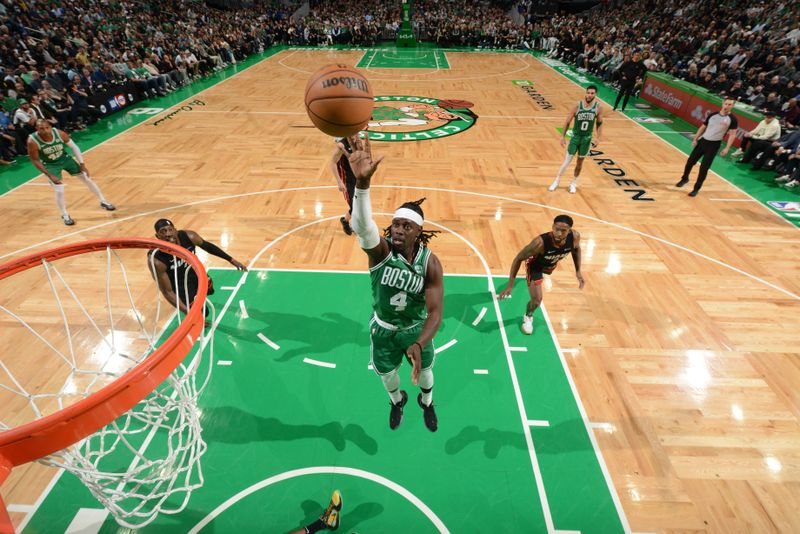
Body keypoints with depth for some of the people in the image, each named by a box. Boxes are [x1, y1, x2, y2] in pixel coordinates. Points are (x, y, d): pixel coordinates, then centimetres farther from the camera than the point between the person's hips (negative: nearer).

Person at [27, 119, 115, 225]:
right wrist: (50, 175, -20)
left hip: (65, 158, 3)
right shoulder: (32, 142, -29)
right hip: (50, 165, -2)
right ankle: (65, 216, 13)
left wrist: (82, 164, -9)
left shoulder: (60, 134, -24)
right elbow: (35, 160, -17)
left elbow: (74, 147, -7)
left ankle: (103, 202, 22)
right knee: (59, 191, -9)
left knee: (87, 178, 4)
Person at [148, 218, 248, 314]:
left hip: (194, 272, 4)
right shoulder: (156, 260, -35)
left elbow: (208, 246, -4)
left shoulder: (189, 236, -26)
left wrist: (231, 260, 3)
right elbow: (167, 291, -29)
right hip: (179, 283, -4)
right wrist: (186, 310, -38)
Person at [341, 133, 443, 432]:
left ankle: (426, 403, 63)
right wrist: (362, 181, -70)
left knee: (425, 371, 25)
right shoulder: (380, 249, -29)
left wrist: (419, 345, -47)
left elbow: (435, 312, -29)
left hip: (416, 330, 0)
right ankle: (397, 401, 63)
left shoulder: (430, 263, -26)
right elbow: (362, 226, -52)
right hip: (383, 329, 0)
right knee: (386, 374, 25)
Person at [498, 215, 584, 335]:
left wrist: (578, 271, -8)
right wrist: (510, 285, -36)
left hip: (551, 264, 5)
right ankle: (528, 316, 22)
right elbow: (518, 258, -34)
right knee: (537, 300, -14)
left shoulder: (575, 236, -33)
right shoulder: (541, 242, -46)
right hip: (535, 265, -5)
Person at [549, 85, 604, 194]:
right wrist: (563, 136, -6)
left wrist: (598, 138, -2)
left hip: (587, 139, 2)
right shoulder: (577, 106, -14)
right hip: (575, 137, -1)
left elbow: (600, 123, 4)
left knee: (580, 161, 11)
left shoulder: (598, 107, -9)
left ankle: (574, 183, 26)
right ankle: (557, 180, 15)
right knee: (567, 160, -1)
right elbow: (567, 122, -6)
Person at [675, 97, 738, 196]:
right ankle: (685, 179, 33)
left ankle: (696, 189, 5)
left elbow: (732, 134, -6)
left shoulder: (732, 119, -6)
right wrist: (695, 139, 7)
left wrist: (727, 148, -15)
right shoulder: (713, 115, 5)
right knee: (690, 161, 7)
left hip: (714, 145, -4)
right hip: (703, 140, 4)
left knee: (704, 168, -6)